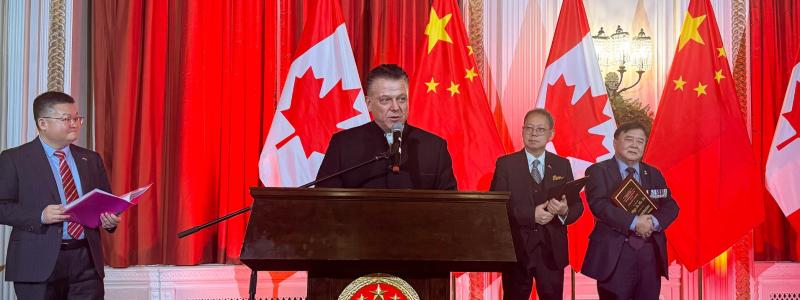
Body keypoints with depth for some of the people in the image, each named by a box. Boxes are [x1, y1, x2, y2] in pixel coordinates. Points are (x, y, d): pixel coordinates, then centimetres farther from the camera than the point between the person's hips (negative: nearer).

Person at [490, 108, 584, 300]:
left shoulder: (562, 165, 8)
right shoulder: (505, 164, 0)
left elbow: (577, 205, 6)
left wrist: (565, 211, -18)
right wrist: (530, 214, -20)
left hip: (552, 250, 2)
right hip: (517, 248, -2)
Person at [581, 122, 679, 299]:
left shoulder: (654, 174, 17)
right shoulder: (598, 171, 1)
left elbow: (670, 206, 8)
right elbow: (599, 204, -14)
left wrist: (654, 222, -13)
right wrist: (633, 222, -22)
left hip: (650, 253, 4)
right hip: (614, 254, -4)